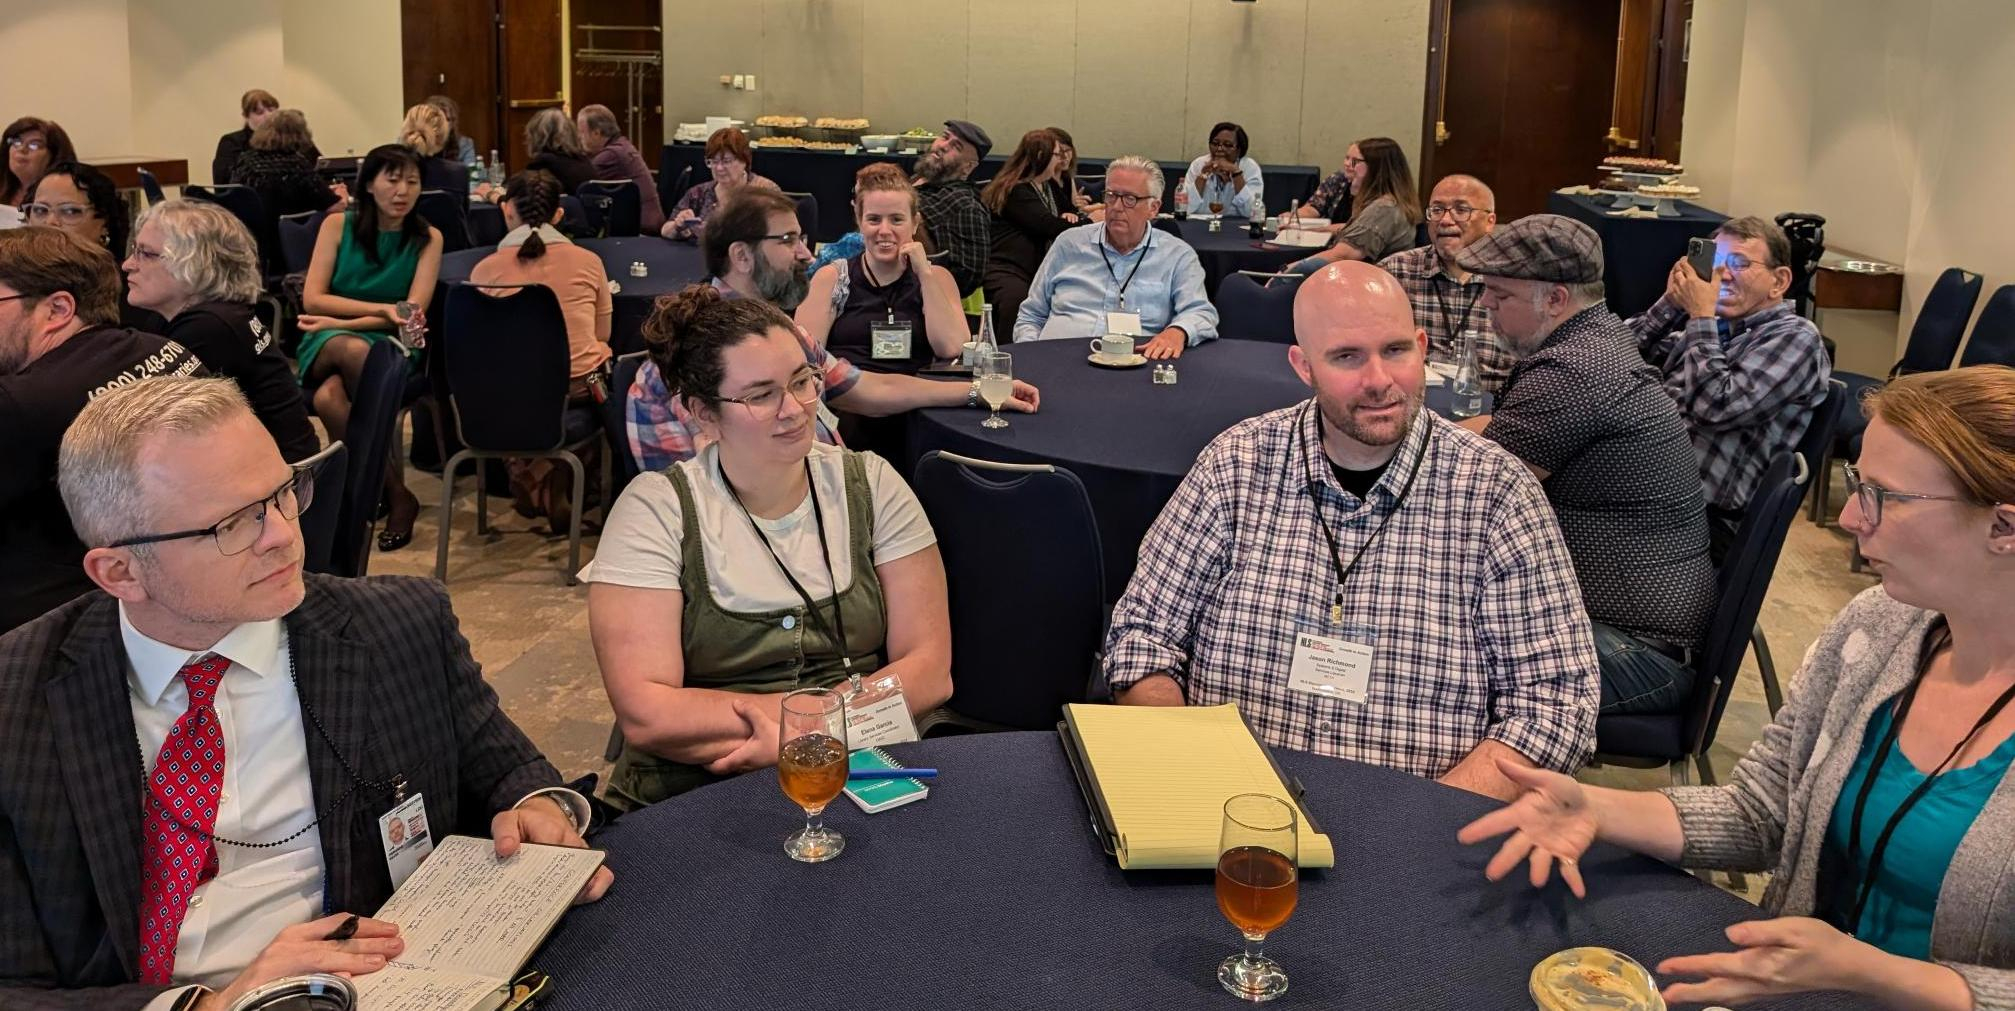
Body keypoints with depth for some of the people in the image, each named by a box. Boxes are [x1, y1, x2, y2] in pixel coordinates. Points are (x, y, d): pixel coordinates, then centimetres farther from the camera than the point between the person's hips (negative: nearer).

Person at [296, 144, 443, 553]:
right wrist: (382, 309, -14)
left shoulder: (427, 238, 3)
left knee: (329, 396, -34)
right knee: (353, 349, -37)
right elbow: (312, 299, -4)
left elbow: (412, 314, -5)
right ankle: (396, 490, -32)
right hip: (326, 346, 1)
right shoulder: (338, 225, 3)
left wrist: (341, 321, -13)